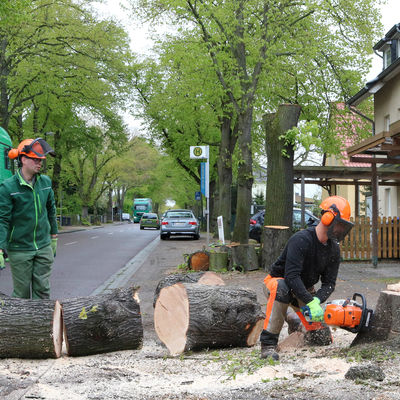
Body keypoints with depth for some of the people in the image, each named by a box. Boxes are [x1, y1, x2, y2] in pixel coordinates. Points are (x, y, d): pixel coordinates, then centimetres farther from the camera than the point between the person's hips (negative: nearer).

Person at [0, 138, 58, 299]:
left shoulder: (45, 182, 4)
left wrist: (53, 236, 23)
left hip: (43, 247, 4)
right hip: (19, 249, -4)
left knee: (42, 290, 6)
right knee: (22, 293, 4)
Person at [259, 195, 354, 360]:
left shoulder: (334, 249, -5)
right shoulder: (301, 240, -28)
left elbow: (329, 283, -8)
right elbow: (291, 276, -36)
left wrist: (317, 300, -29)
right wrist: (310, 302, -41)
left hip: (305, 290, 7)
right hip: (278, 282, -7)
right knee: (281, 288, -44)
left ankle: (293, 319, 28)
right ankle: (268, 344, -39)